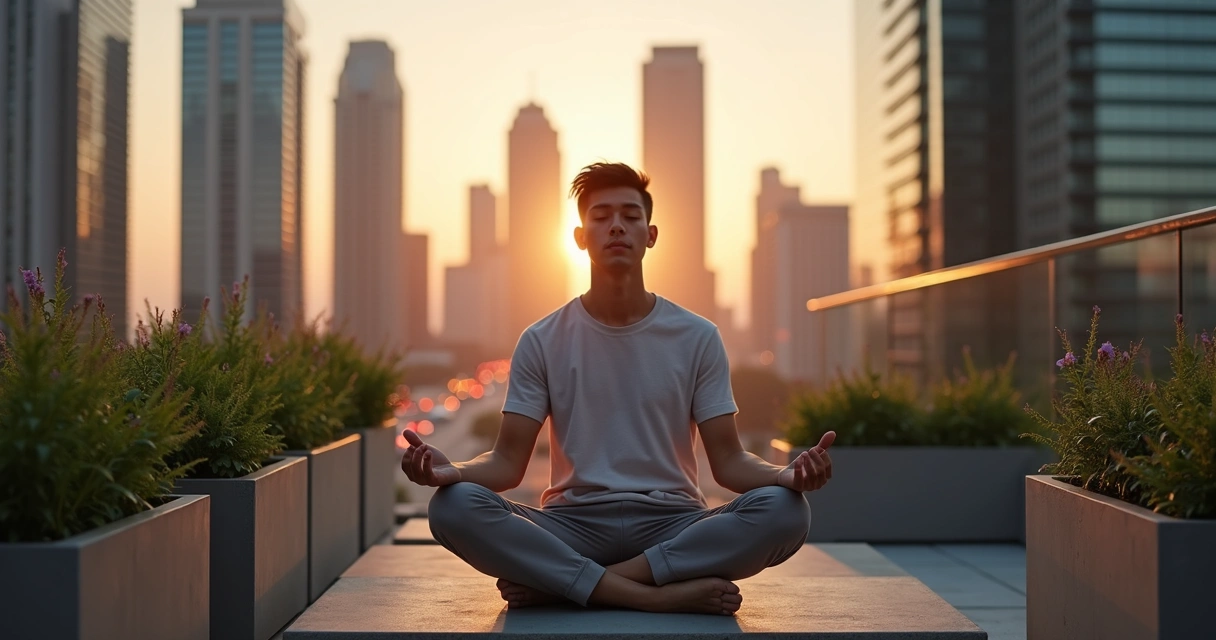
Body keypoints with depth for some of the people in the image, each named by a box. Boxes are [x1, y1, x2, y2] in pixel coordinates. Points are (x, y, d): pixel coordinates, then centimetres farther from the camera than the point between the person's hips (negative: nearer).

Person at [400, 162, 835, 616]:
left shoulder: (698, 338, 4)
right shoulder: (542, 342, 4)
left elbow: (728, 461, 2)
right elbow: (508, 462, 2)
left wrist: (786, 474, -21)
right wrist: (451, 470, -21)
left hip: (673, 526, 1)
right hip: (572, 526, 0)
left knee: (785, 510, -30)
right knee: (454, 507, -29)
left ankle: (552, 582, -25)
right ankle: (661, 595, -29)